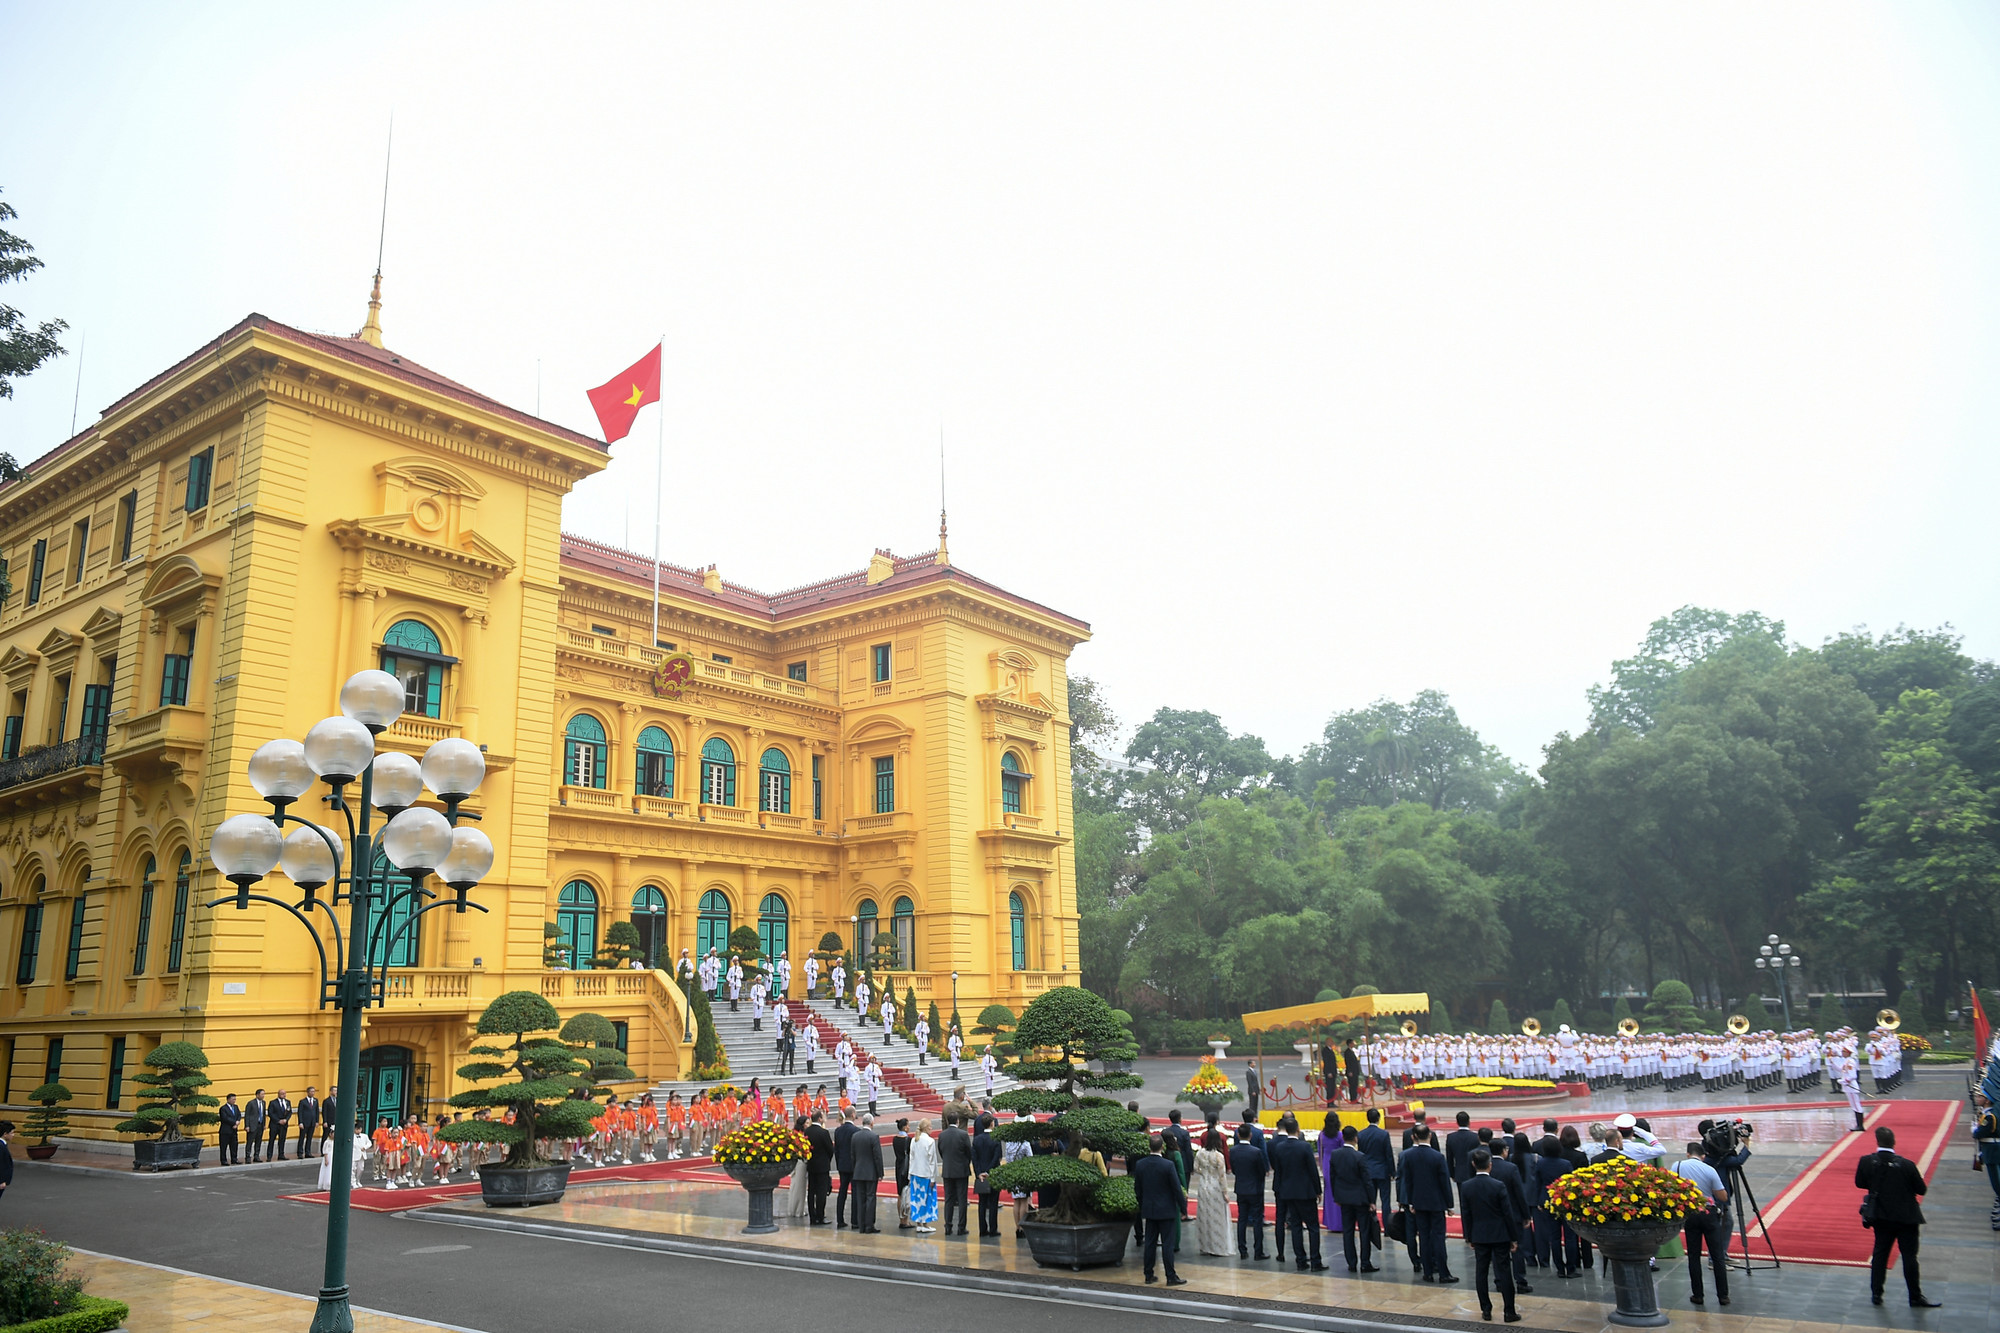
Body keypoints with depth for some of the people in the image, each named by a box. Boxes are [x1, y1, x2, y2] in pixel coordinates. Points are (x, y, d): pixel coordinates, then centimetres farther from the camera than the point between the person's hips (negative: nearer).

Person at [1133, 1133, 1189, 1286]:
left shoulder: (1139, 1164, -3)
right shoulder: (1167, 1165, -18)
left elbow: (1137, 1189, 6)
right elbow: (1177, 1189, -13)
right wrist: (1183, 1207, -2)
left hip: (1148, 1210, 4)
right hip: (1166, 1210, -4)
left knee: (1150, 1243, 12)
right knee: (1167, 1244, 1)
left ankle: (1149, 1275, 17)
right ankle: (1171, 1277, 5)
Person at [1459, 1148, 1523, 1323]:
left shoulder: (1466, 1187, -6)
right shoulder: (1498, 1186, -15)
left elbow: (1465, 1215, -1)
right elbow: (1508, 1214, -10)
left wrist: (1469, 1237, 10)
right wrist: (1514, 1237, 1)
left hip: (1479, 1236, 2)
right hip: (1500, 1235, -2)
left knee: (1481, 1272, 9)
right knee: (1505, 1272, 5)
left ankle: (1486, 1310, 14)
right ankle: (1509, 1312, 9)